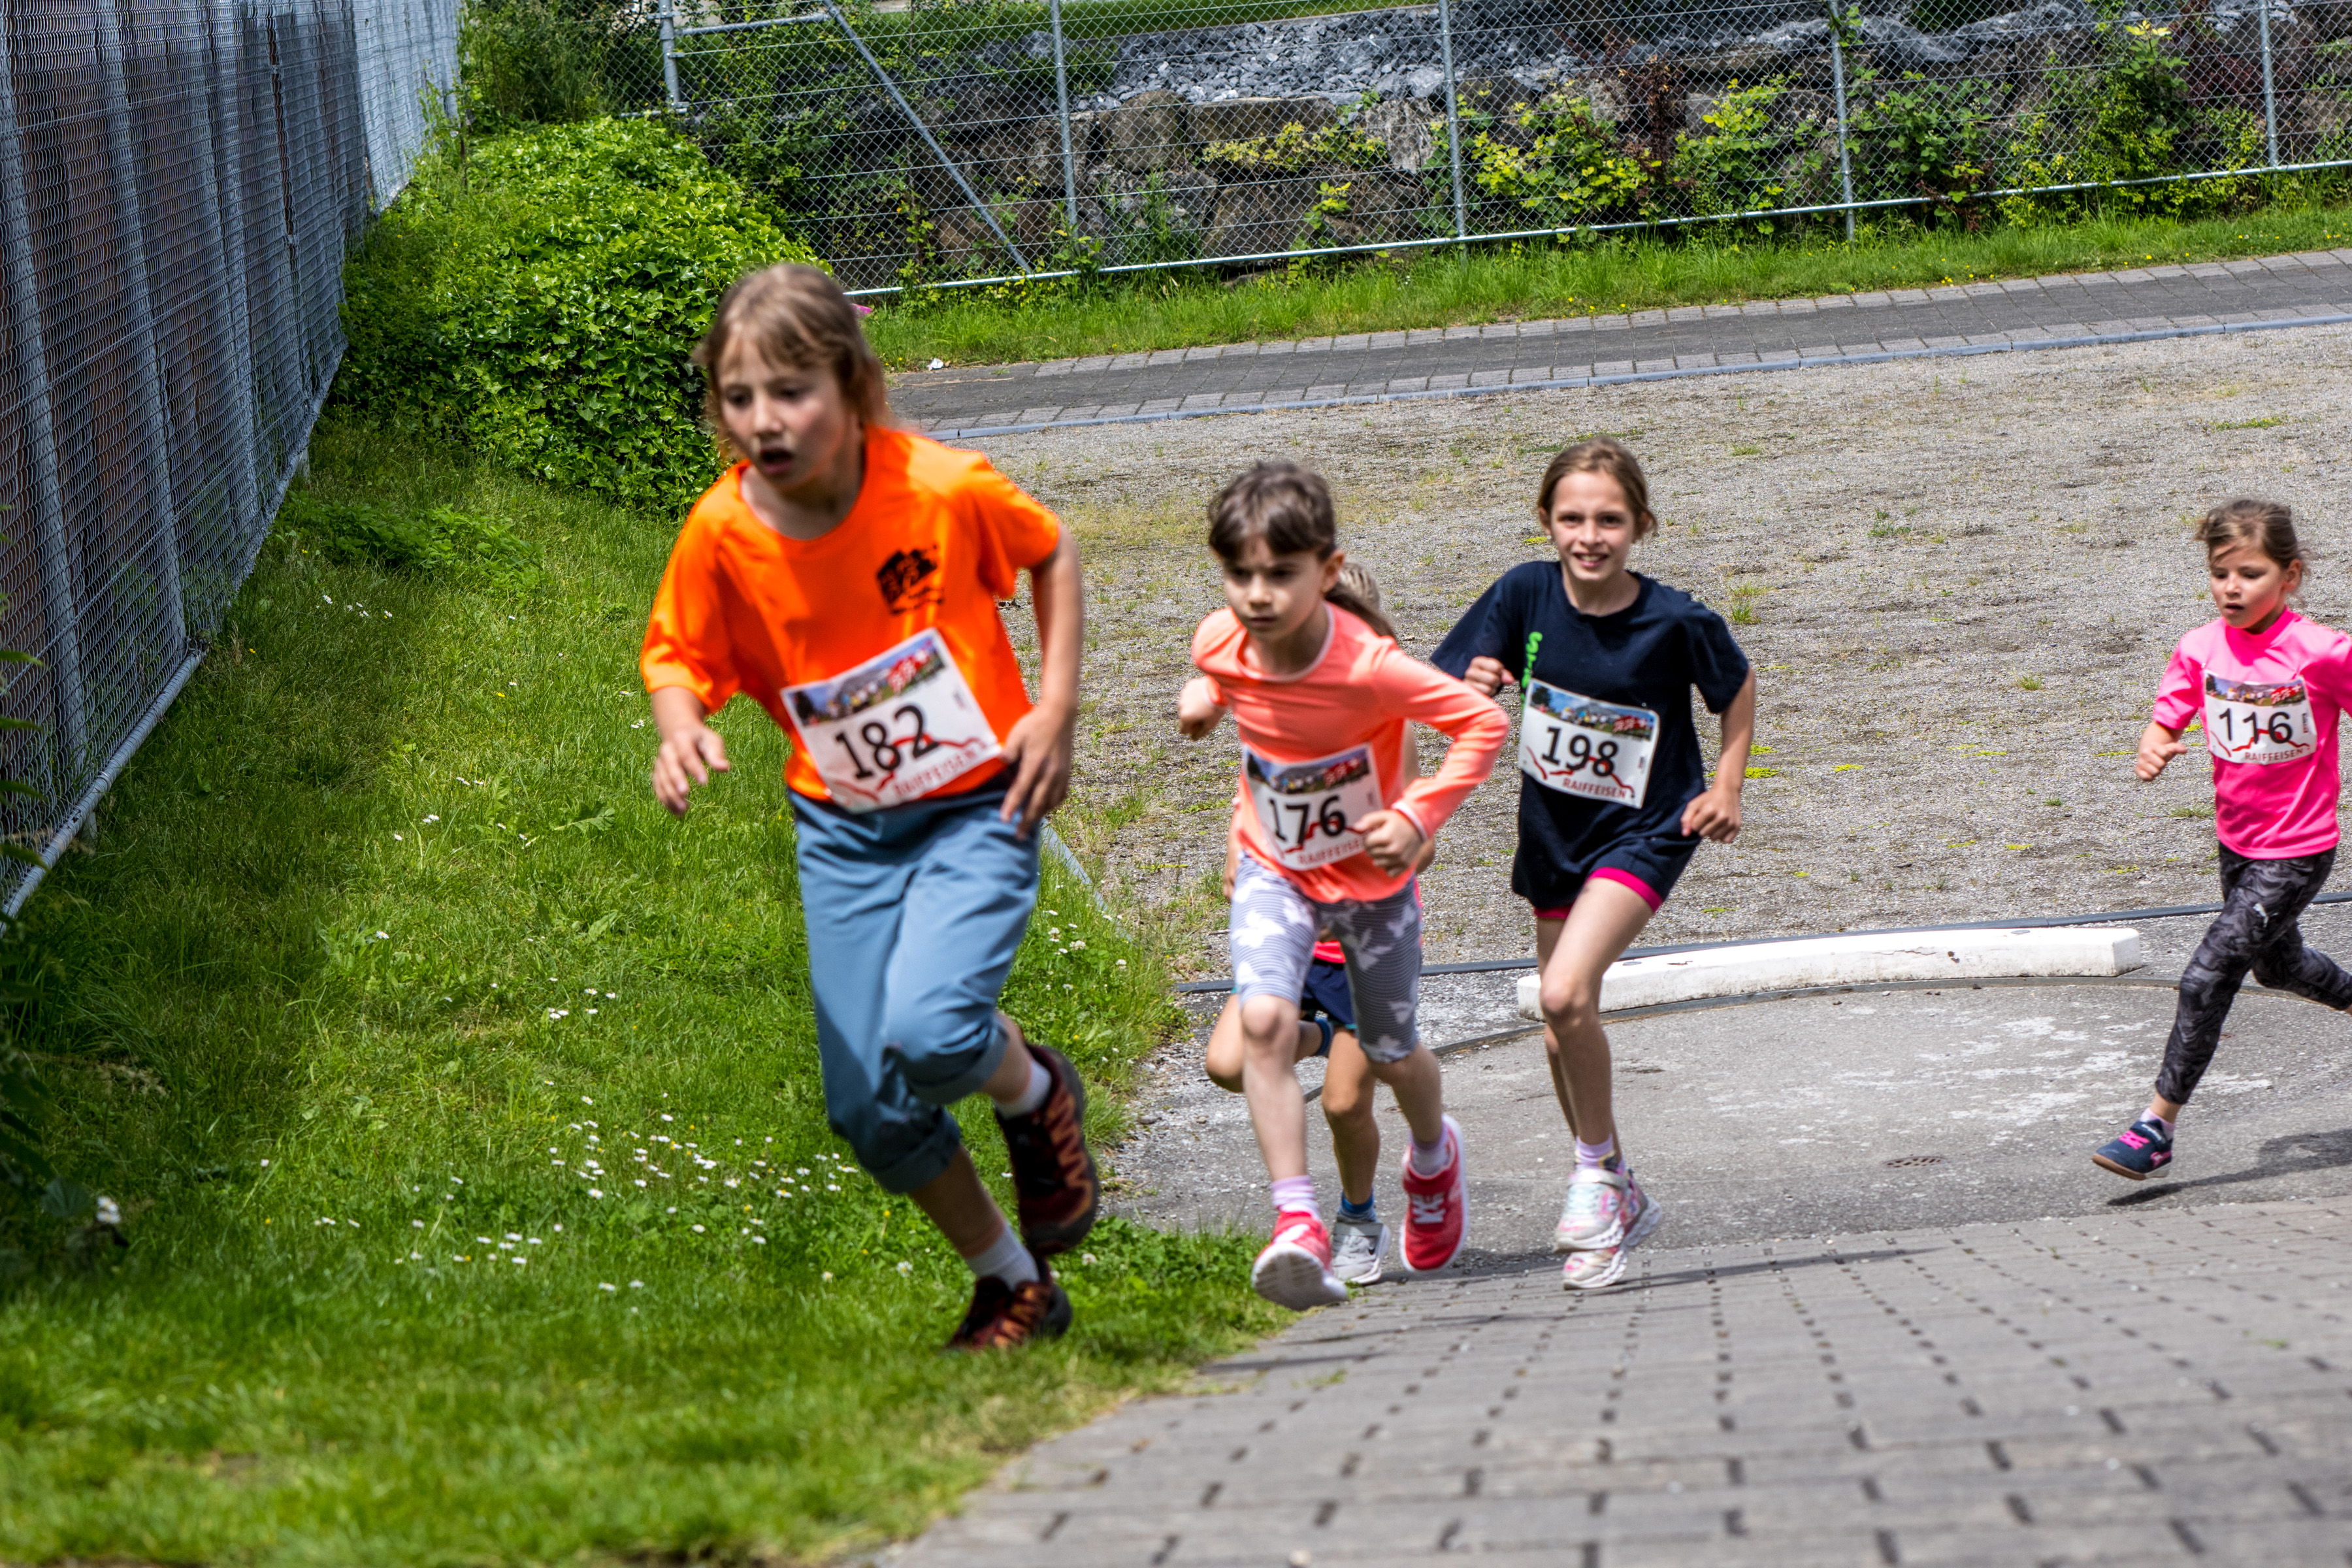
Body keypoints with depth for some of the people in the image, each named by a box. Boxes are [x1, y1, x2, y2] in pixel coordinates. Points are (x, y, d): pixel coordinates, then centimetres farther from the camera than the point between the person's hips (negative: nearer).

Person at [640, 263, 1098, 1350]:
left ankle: (1038, 1096, 9)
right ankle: (1012, 1284, 25)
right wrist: (681, 730, -21)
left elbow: (1052, 554, 1)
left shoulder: (942, 489, -19)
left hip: (976, 808, -3)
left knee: (928, 1034, -28)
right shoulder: (721, 533, -14)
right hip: (843, 830, 4)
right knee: (869, 1108, 0)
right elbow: (679, 658, 1)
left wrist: (1057, 705, -7)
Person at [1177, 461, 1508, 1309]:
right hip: (1275, 872, 2)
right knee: (1264, 1020, -25)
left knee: (1391, 1055, 15)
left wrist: (1418, 817, -28)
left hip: (1372, 877, -2)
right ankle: (1298, 1225, -27)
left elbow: (1483, 723, -24)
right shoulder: (1221, 642, -18)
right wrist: (1206, 692, -8)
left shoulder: (1368, 667, -33)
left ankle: (1434, 1155, 51)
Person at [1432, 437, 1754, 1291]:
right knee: (1563, 1031, 14)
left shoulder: (1675, 621, -19)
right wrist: (1472, 689, -29)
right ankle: (1617, 1201, 35)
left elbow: (1737, 684, 2)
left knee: (1565, 994, -25)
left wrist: (1727, 785, -5)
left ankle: (1597, 1166, -3)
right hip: (1555, 834, 5)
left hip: (1644, 830, -5)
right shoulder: (1525, 595, -13)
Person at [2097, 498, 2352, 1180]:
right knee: (2276, 966, 27)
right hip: (2236, 842, 6)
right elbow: (2168, 716, -3)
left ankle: (2157, 1127, -9)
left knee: (2208, 976, -15)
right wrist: (2153, 747, -26)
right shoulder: (2201, 649, -6)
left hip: (2297, 852, -6)